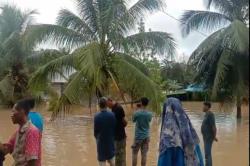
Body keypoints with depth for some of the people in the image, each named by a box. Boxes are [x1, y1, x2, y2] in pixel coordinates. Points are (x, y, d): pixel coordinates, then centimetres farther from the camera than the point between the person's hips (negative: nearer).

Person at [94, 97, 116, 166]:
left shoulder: (97, 116, -18)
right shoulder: (112, 115, -12)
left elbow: (95, 131, -9)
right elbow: (115, 128, -4)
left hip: (101, 142, -2)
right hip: (110, 140, 2)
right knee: (111, 160, 21)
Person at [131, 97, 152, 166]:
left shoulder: (137, 113, -15)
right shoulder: (149, 114, -6)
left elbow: (133, 120, 3)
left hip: (138, 136, -3)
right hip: (146, 136, 3)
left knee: (134, 153, 8)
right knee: (144, 154, 8)